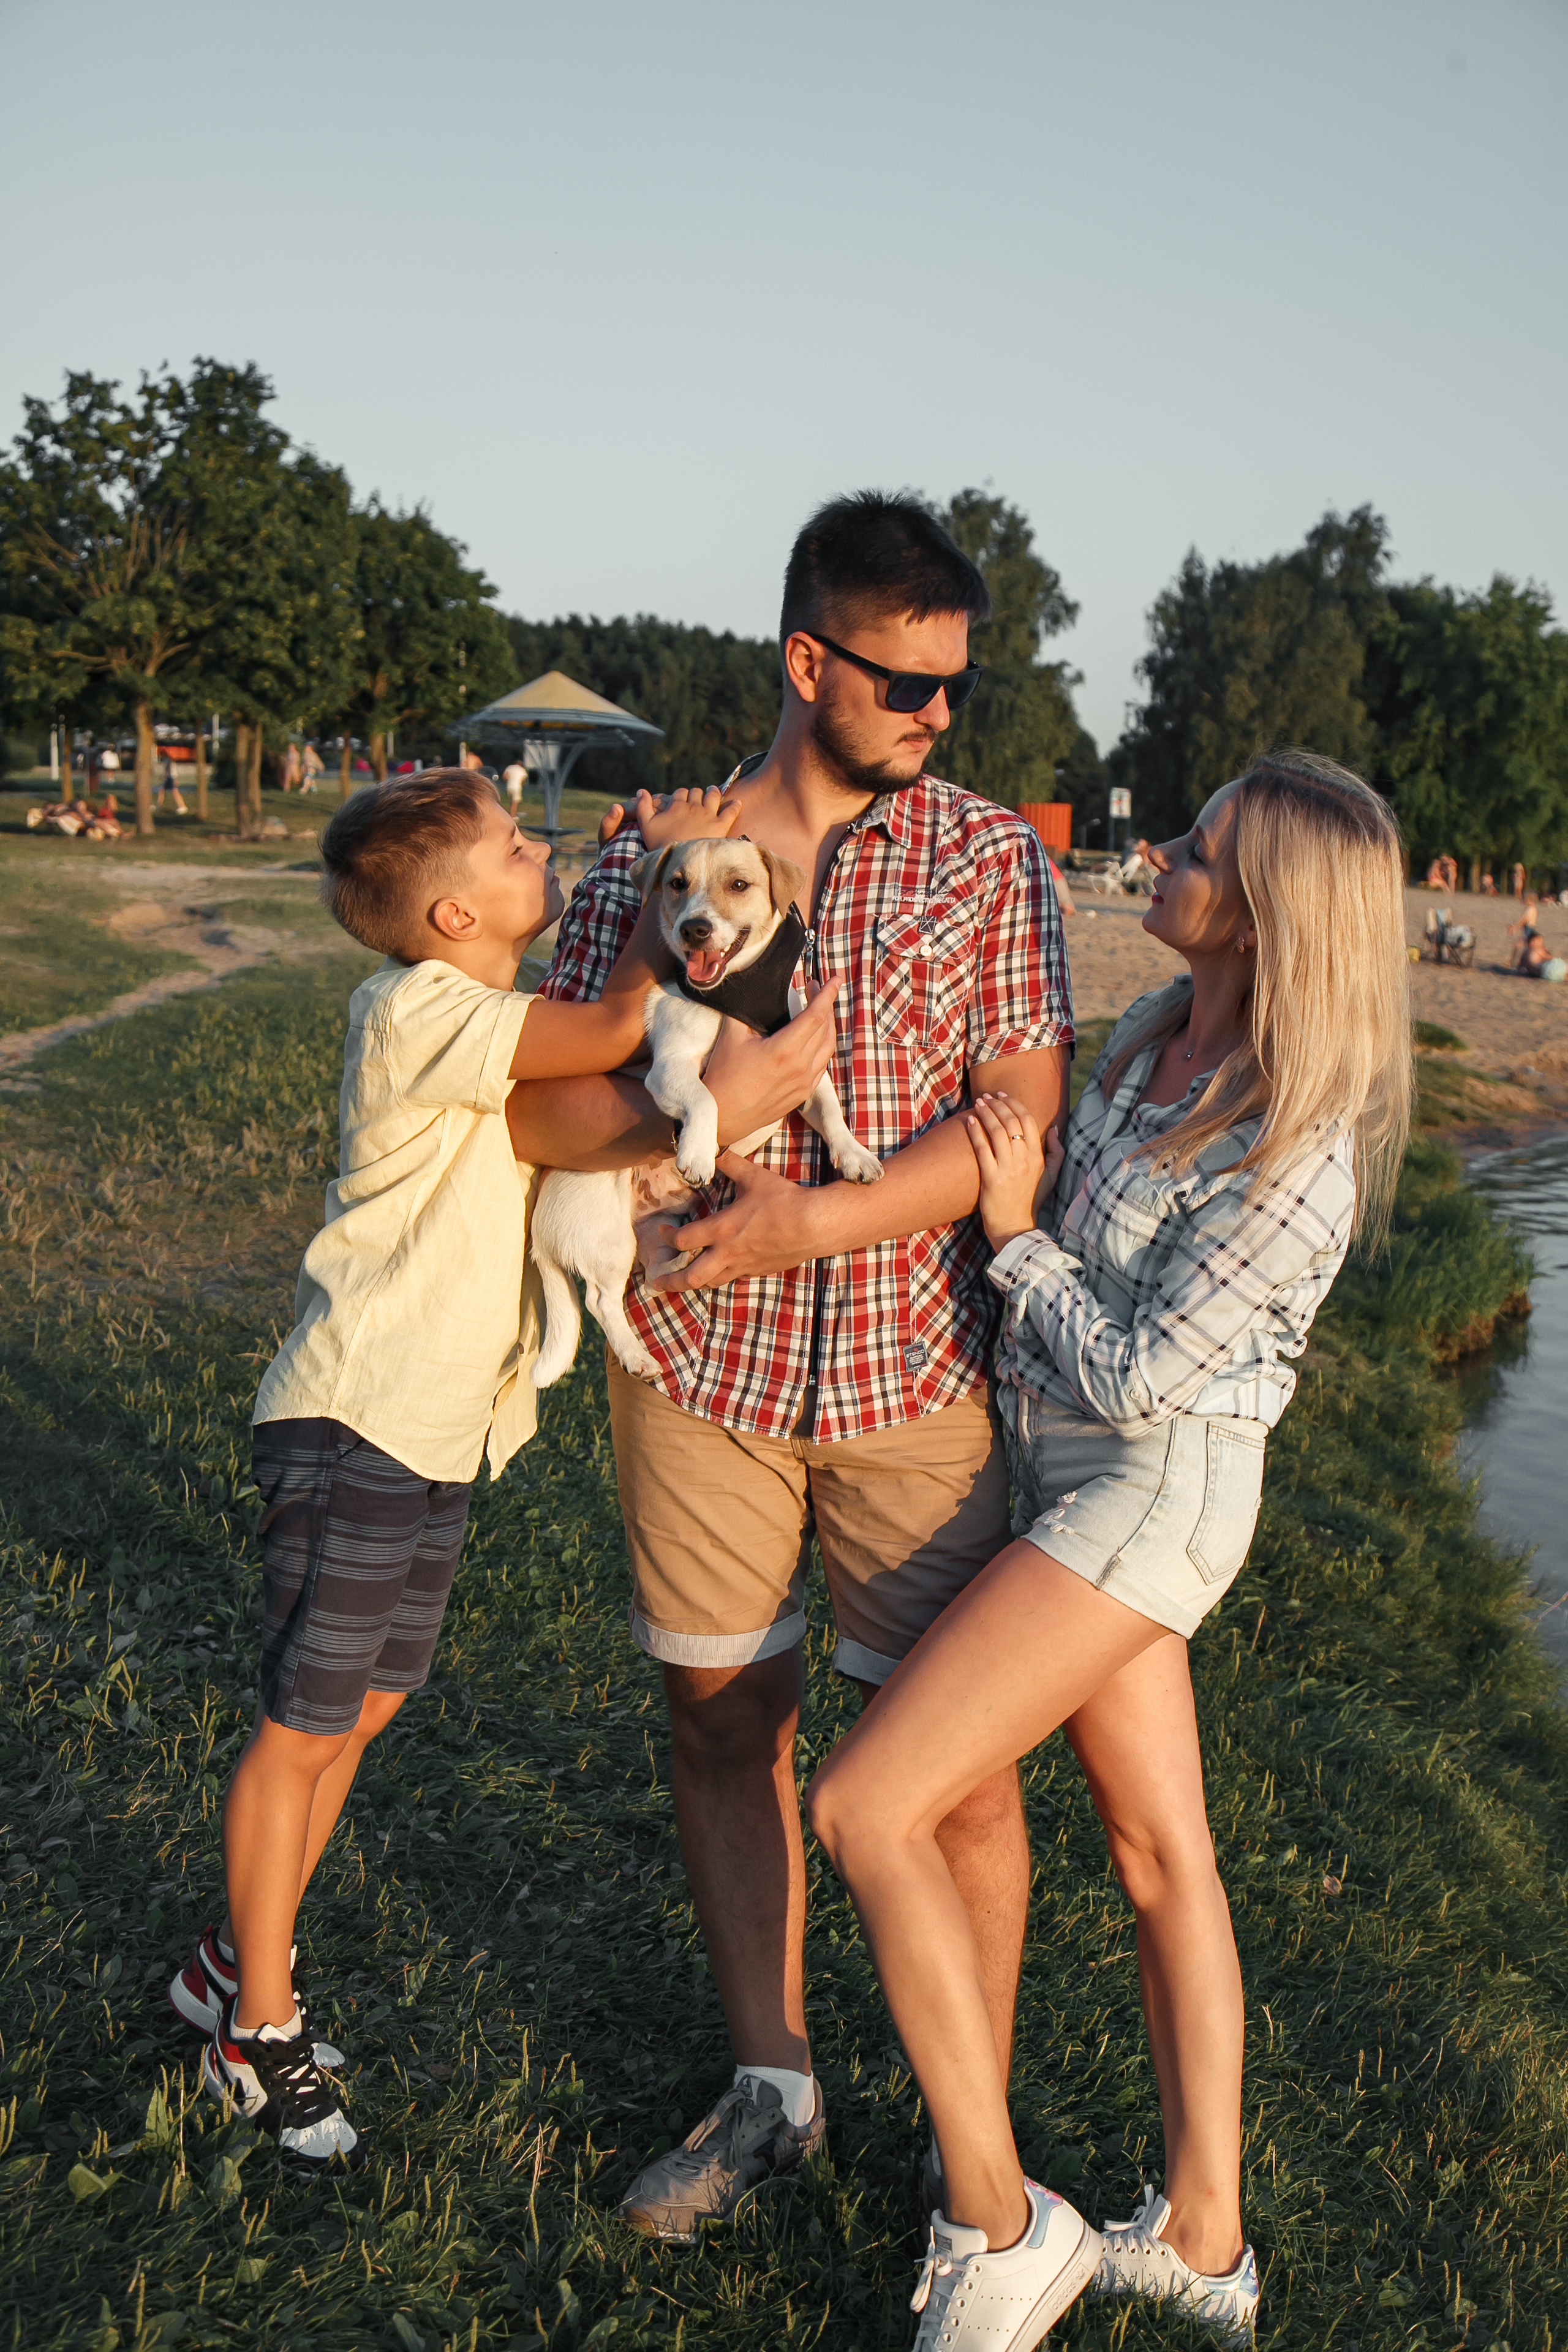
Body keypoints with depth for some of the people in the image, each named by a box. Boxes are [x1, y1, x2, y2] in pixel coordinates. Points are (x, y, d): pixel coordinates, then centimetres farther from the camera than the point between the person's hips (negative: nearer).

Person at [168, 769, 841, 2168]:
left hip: (443, 1424, 9)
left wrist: (710, 1109, -20)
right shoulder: (419, 1009, -19)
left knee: (363, 1711, 18)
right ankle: (259, 2028, 22)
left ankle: (235, 1964, 36)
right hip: (357, 1420, -9)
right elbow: (616, 1027, -28)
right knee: (304, 1727, 5)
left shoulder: (503, 1025, 10)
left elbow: (591, 1134, -2)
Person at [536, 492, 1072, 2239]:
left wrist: (820, 1219, -18)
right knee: (722, 1719, 12)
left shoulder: (992, 860, 1)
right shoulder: (646, 864, 4)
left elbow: (1021, 1118, -8)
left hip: (915, 1369, -2)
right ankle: (770, 2092, 33)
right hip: (700, 1366, 2)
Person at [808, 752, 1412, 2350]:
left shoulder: (1295, 1156, -24)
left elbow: (1138, 1377, -20)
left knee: (863, 1809, -12)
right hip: (1072, 1474, 9)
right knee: (1160, 1852, 15)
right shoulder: (1159, 1029, 1)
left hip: (1151, 1492, -9)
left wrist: (1016, 1234, -12)